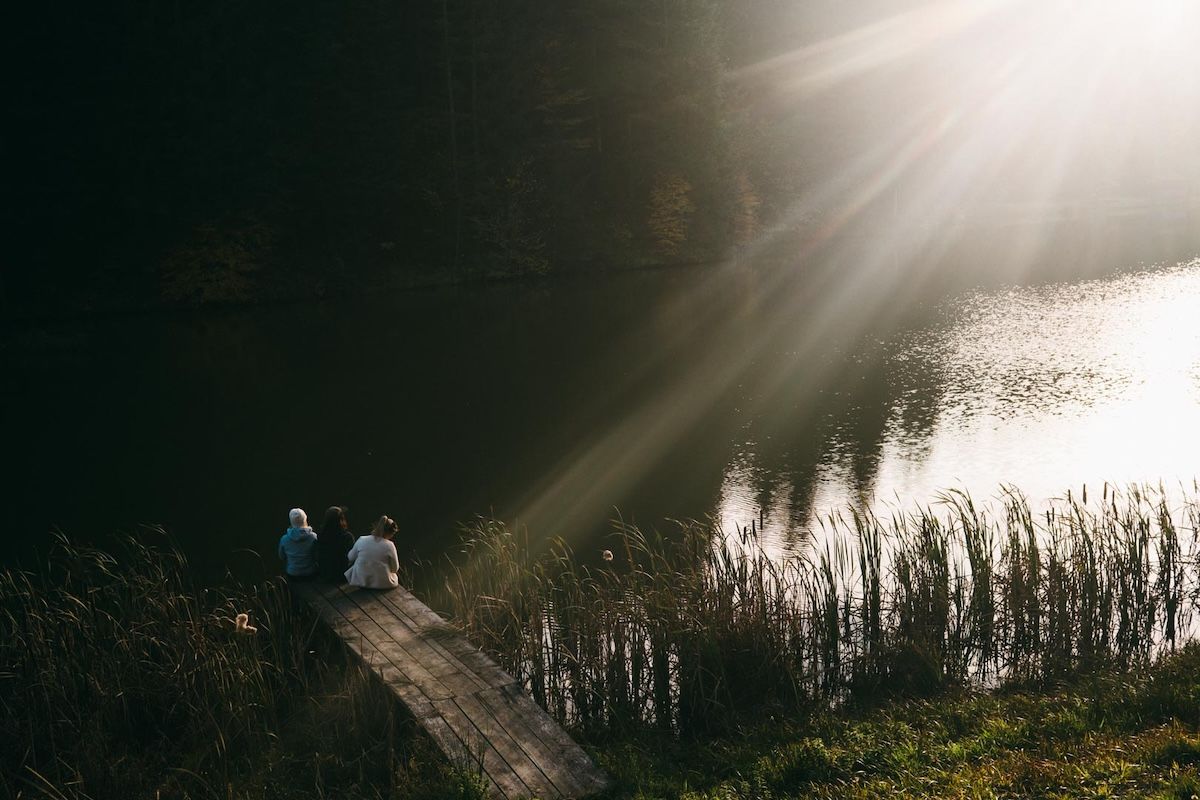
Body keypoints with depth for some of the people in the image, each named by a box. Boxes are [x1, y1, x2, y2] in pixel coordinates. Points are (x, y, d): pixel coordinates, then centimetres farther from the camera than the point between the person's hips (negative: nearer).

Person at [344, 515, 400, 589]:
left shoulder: (361, 540, -7)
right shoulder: (389, 545, -13)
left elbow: (350, 557, 7)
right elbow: (395, 568, -3)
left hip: (359, 581, 1)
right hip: (382, 583, -1)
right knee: (396, 578, 30)